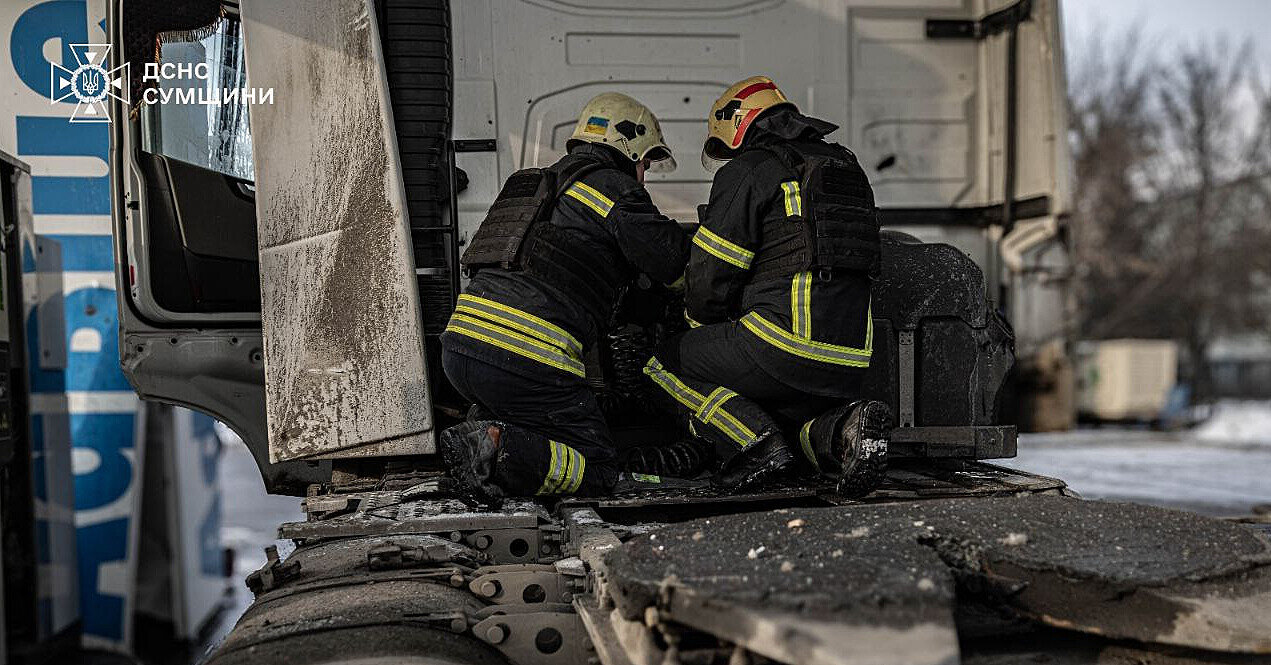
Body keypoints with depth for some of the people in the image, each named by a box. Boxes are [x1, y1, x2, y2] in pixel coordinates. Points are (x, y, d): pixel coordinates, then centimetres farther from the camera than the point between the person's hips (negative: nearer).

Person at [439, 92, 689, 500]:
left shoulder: (536, 184, 26)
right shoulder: (615, 186, 1)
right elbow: (675, 262, -1)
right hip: (527, 358, -8)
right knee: (598, 469, 3)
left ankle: (478, 435, 6)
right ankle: (498, 448, -19)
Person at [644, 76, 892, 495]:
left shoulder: (747, 172, -1)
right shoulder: (846, 167, 23)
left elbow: (709, 278, -3)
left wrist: (701, 329, 19)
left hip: (785, 342, -7)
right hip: (848, 367, 8)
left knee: (660, 366, 9)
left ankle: (758, 444, -12)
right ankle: (844, 427, -3)